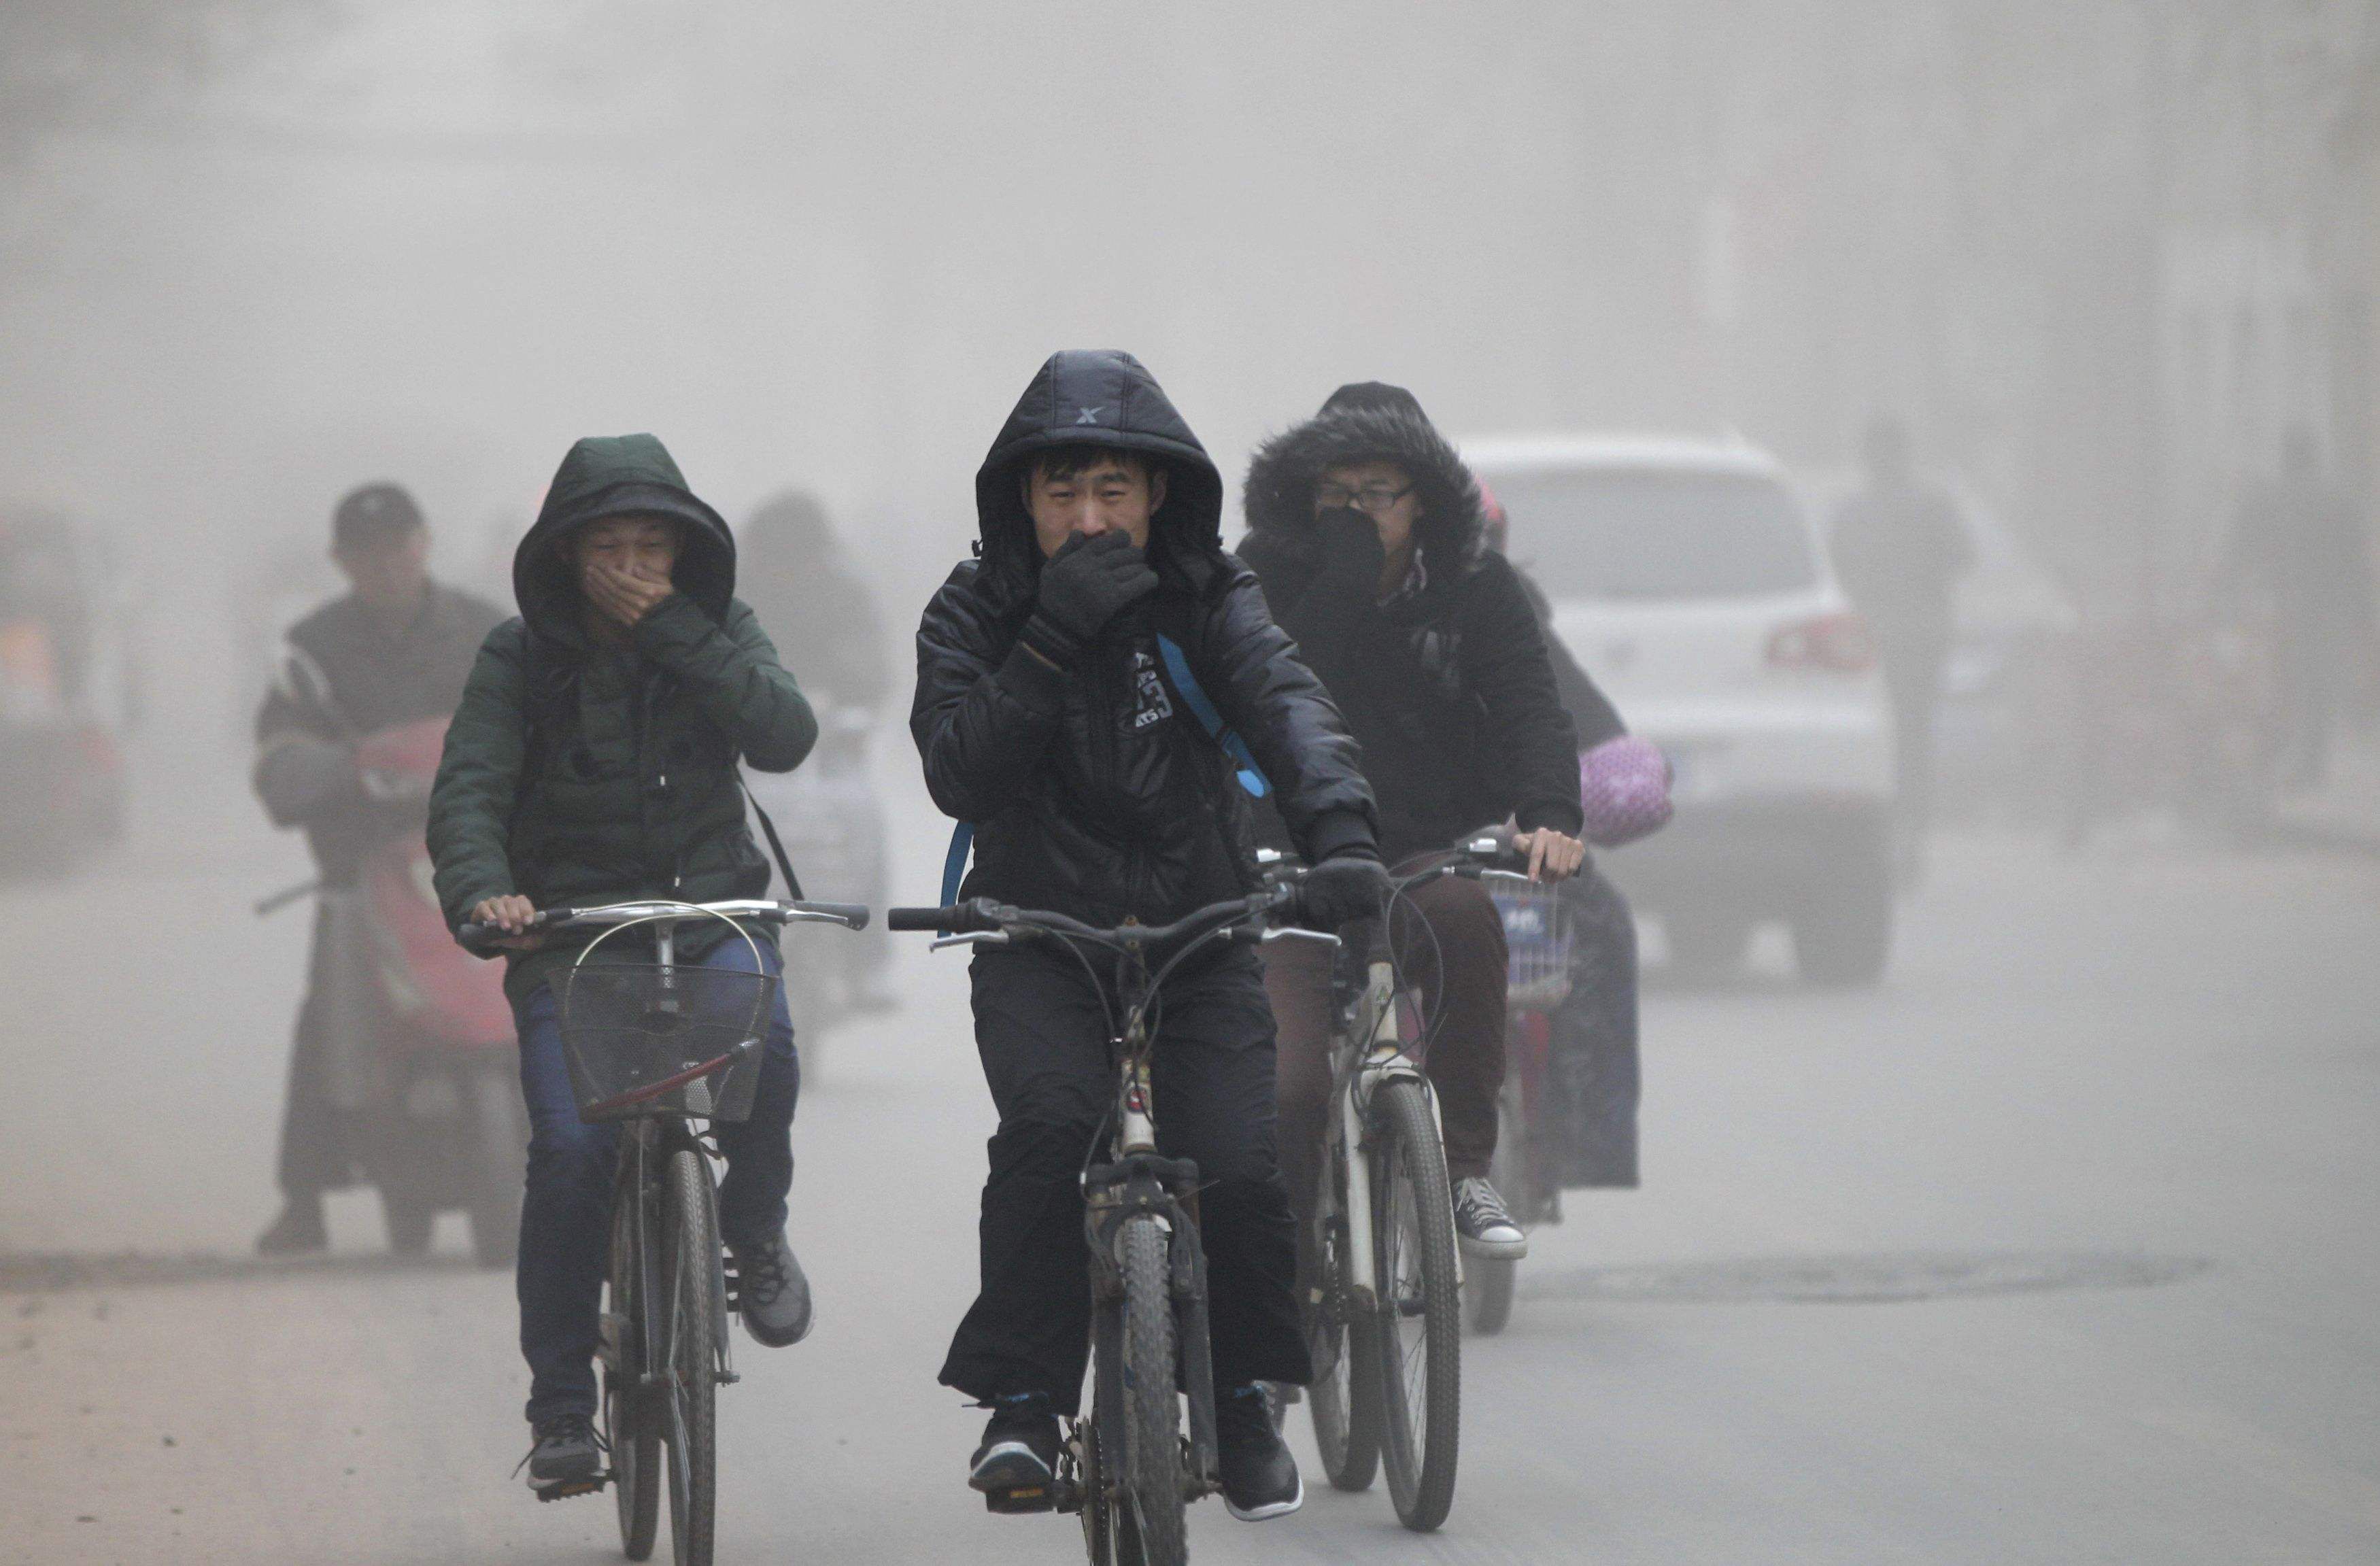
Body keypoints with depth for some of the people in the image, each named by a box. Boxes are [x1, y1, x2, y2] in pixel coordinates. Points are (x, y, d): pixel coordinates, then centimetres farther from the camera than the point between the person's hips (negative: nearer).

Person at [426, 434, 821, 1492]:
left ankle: (754, 1232, 0)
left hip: (706, 907, 1)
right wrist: (480, 889, -32)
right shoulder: (521, 655, -2)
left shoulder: (720, 634, 3)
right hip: (567, 921, -1)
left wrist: (673, 631, -19)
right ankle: (561, 1408, -5)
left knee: (760, 1038, -31)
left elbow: (785, 738, -14)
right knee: (570, 1147, -18)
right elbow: (468, 789, -12)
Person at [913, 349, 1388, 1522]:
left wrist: (1338, 830, -38)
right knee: (1049, 1125, -28)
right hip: (1038, 940, -1)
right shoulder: (975, 613, -3)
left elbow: (1285, 706, -19)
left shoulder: (1207, 599, -1)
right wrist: (1056, 639, -26)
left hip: (1199, 936, 1)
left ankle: (1243, 1399, 12)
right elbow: (960, 777, -17)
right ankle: (1021, 1401, -16)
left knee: (1240, 1171, -15)